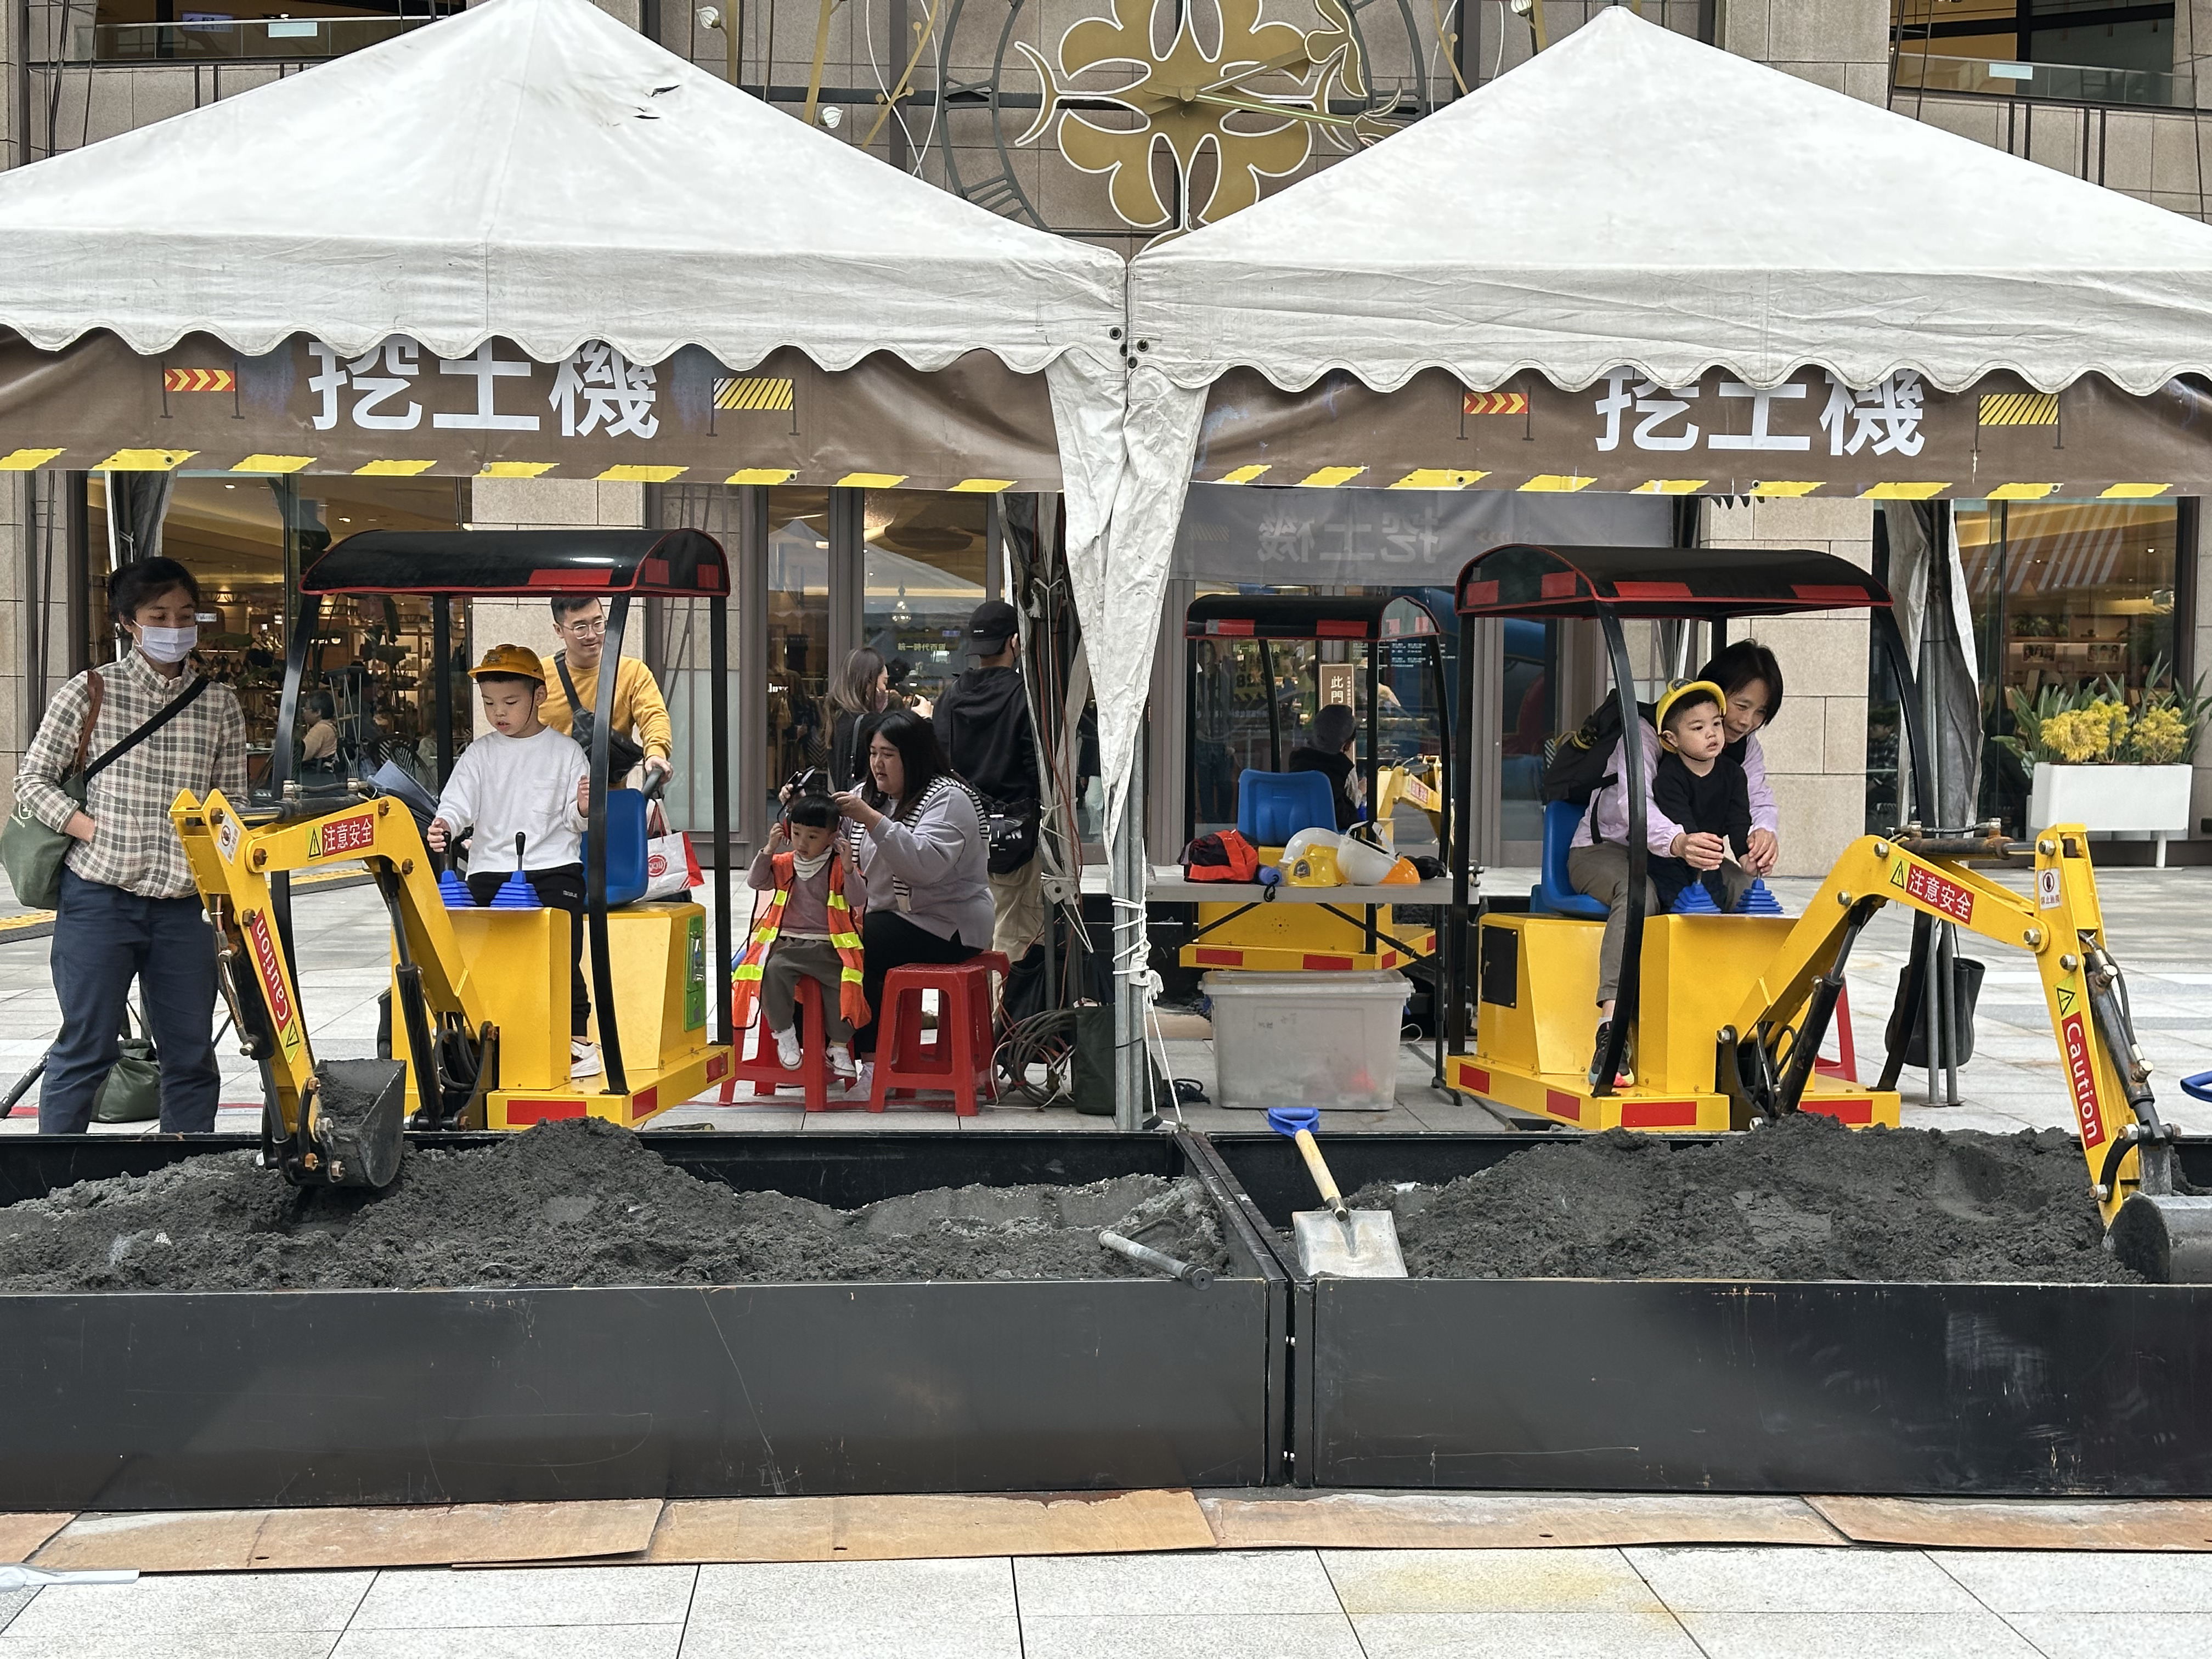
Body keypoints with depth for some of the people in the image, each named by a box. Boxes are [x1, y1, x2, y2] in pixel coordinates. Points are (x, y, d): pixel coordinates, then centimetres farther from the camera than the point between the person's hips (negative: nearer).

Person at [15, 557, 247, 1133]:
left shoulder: (220, 705, 9)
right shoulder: (91, 692, 1)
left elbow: (233, 805, 12)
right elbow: (32, 780, 2)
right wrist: (99, 832, -11)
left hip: (185, 905, 3)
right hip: (100, 897, -3)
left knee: (192, 1055, 7)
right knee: (85, 1049, 0)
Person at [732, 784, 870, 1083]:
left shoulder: (840, 867, 2)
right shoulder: (784, 863, 10)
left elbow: (859, 901, -7)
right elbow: (755, 882, 1)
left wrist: (849, 869, -22)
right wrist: (768, 851, -11)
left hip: (829, 946, -2)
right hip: (788, 943, 2)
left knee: (844, 981, -24)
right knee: (772, 969, -29)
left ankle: (839, 1046, -4)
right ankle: (784, 1032, -12)